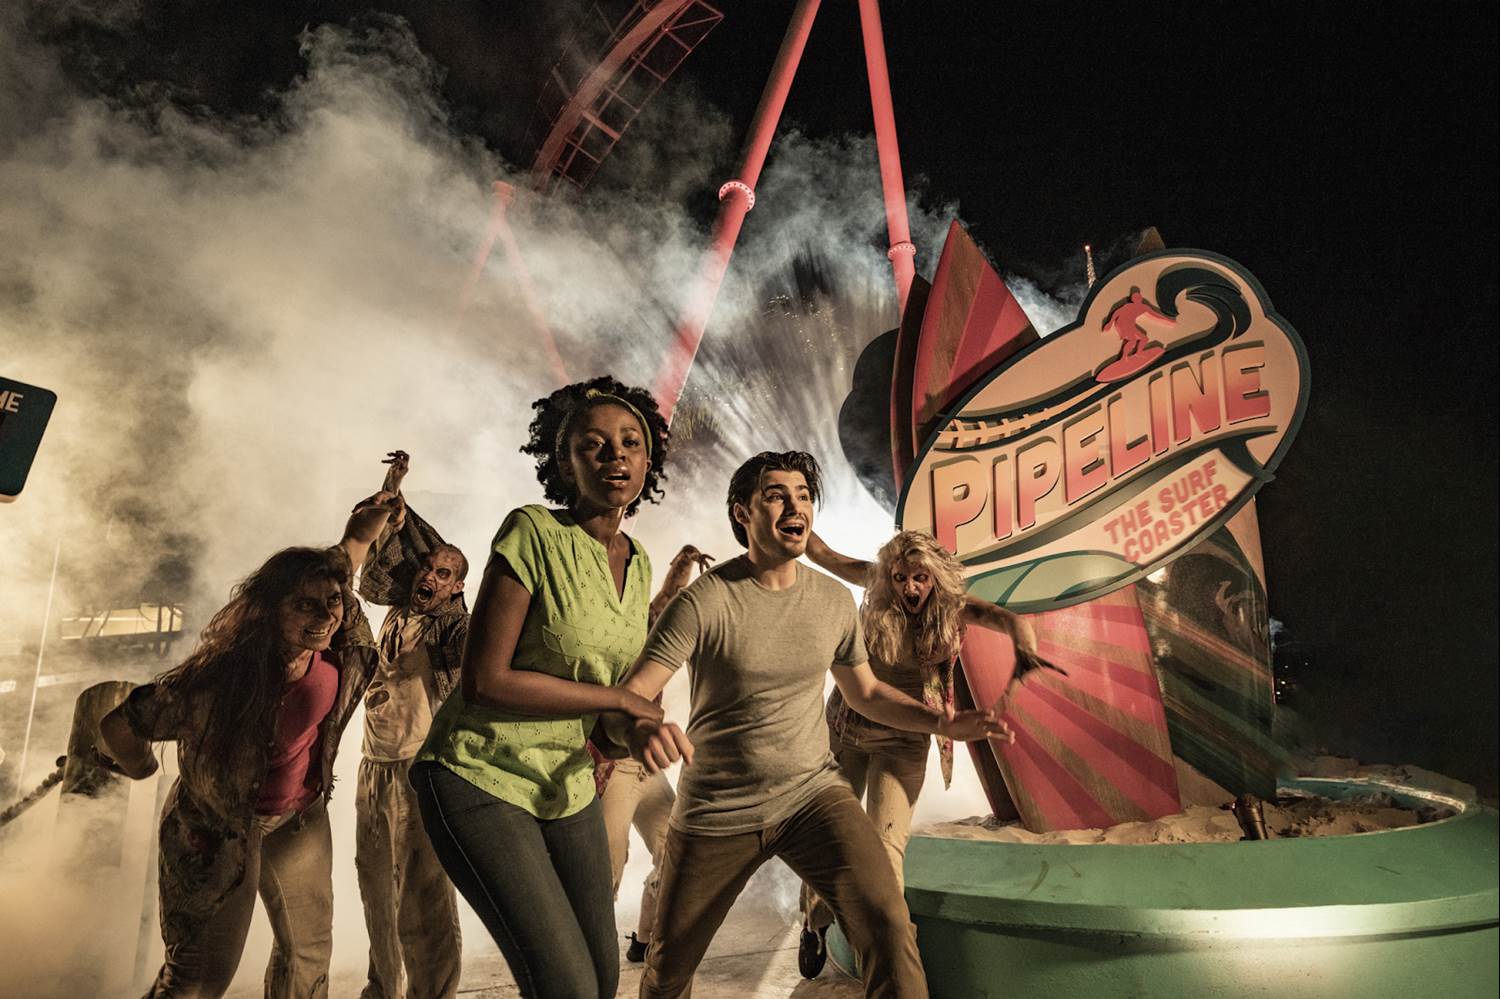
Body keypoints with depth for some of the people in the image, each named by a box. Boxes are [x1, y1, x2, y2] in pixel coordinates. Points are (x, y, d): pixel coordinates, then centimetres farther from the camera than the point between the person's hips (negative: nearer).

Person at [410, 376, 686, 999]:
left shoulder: (639, 563, 4)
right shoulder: (533, 534, -18)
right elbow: (485, 681, -21)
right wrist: (617, 699, -17)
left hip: (569, 785, 7)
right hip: (482, 780, -7)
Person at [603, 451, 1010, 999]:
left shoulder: (835, 599, -3)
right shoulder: (704, 601, -16)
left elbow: (865, 691, 11)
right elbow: (625, 697, -20)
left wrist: (940, 721, -5)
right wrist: (641, 728, -44)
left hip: (813, 791, 2)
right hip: (717, 810, -2)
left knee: (888, 923, -21)